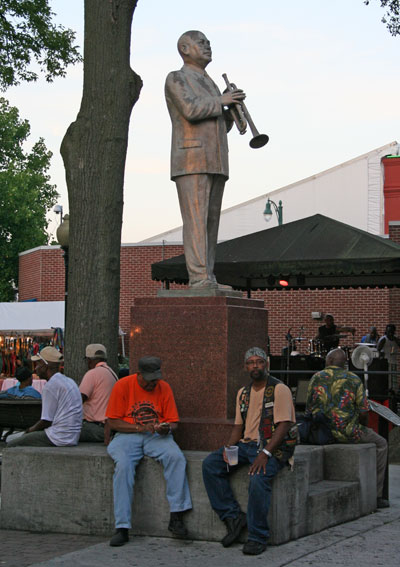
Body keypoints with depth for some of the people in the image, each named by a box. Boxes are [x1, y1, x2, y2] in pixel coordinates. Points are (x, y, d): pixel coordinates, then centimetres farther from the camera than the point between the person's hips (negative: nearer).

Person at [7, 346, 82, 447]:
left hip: (58, 438, -10)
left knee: (11, 446, -2)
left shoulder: (51, 386, -14)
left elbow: (46, 421, -13)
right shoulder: (69, 381, 15)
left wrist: (31, 430, 6)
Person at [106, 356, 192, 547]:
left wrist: (166, 428, -15)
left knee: (176, 457, -30)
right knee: (123, 465, -34)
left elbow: (173, 422, 10)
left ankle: (176, 517, -25)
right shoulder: (123, 386, -2)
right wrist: (140, 427, -17)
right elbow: (113, 422, -3)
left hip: (157, 436, 2)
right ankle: (122, 528, -30)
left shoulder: (164, 388, 6)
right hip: (127, 435, -2)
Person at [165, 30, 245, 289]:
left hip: (215, 163, 8)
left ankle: (206, 280, 2)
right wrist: (221, 100, -7)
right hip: (191, 160, -8)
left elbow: (222, 126, 23)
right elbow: (190, 110, -19)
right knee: (196, 219, -14)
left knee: (211, 221, 2)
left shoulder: (209, 84, 25)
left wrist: (231, 108, 4)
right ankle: (199, 279, -17)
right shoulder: (176, 79, -1)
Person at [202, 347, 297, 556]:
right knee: (210, 464, -14)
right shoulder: (243, 393, 16)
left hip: (274, 446, -7)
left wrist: (265, 453, -25)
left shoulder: (279, 390, -6)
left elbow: (283, 425, -14)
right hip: (247, 444, 7)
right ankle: (233, 516, -10)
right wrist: (229, 447, -2)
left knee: (258, 477, -35)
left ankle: (258, 537, -22)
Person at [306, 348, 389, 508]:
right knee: (381, 444, 20)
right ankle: (375, 495, 17)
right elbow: (363, 412, -5)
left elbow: (309, 409, 6)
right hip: (347, 432, -4)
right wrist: (361, 428, 15)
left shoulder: (316, 378, 3)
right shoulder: (354, 380, -3)